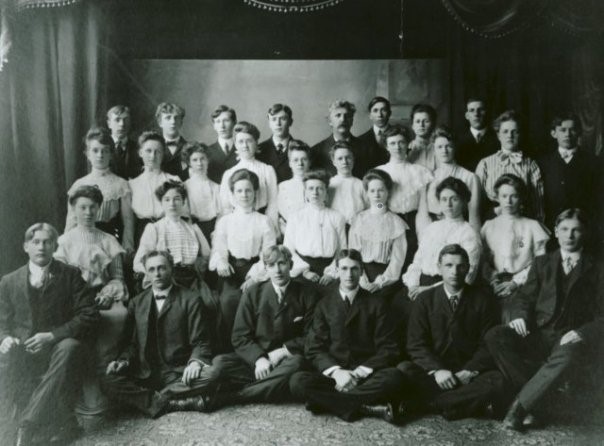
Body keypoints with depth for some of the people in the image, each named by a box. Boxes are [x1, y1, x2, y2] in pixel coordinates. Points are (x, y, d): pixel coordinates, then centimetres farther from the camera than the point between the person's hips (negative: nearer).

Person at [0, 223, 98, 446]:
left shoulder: (70, 275, 6)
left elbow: (89, 316, -4)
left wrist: (52, 336, -16)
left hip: (58, 347, -2)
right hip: (24, 355, 2)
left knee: (69, 347, -36)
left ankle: (27, 425, -33)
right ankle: (58, 422, -24)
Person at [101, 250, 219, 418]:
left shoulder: (191, 300, 5)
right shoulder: (136, 303, 16)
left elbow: (200, 342, 1)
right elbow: (130, 343, 16)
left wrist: (195, 361, -20)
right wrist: (123, 360, -6)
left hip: (180, 373, -2)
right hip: (145, 374, 3)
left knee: (210, 375, -32)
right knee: (109, 382, -25)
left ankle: (153, 399, -20)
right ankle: (178, 402, -28)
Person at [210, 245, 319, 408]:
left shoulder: (307, 295, 3)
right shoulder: (252, 294, 5)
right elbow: (240, 337, 1)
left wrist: (283, 351, -12)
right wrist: (258, 359, -17)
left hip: (287, 359, -1)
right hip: (255, 358, 1)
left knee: (295, 364, -38)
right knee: (219, 363, -25)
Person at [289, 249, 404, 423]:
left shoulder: (376, 305, 9)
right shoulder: (324, 305, 12)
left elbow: (388, 349, 2)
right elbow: (314, 348, 3)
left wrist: (361, 372, -14)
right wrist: (336, 371, -16)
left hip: (366, 376, -1)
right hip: (332, 374, 1)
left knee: (394, 376, -32)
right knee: (297, 381, -28)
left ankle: (329, 399, -25)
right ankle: (368, 407, -28)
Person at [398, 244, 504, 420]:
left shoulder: (482, 300, 5)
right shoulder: (425, 300, 5)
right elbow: (416, 344, -1)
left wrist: (470, 371, -15)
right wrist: (436, 370, -18)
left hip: (469, 374, 0)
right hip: (433, 372, 0)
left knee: (498, 380, -31)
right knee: (404, 370, -29)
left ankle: (431, 403, -27)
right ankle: (469, 401, -23)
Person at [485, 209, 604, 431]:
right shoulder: (542, 263, 20)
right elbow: (524, 297, 13)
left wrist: (581, 333, -15)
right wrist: (519, 316, -10)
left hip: (570, 340, -3)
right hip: (538, 335, 3)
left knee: (567, 357, -40)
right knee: (495, 336, -27)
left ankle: (520, 406, -30)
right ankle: (535, 393, -20)